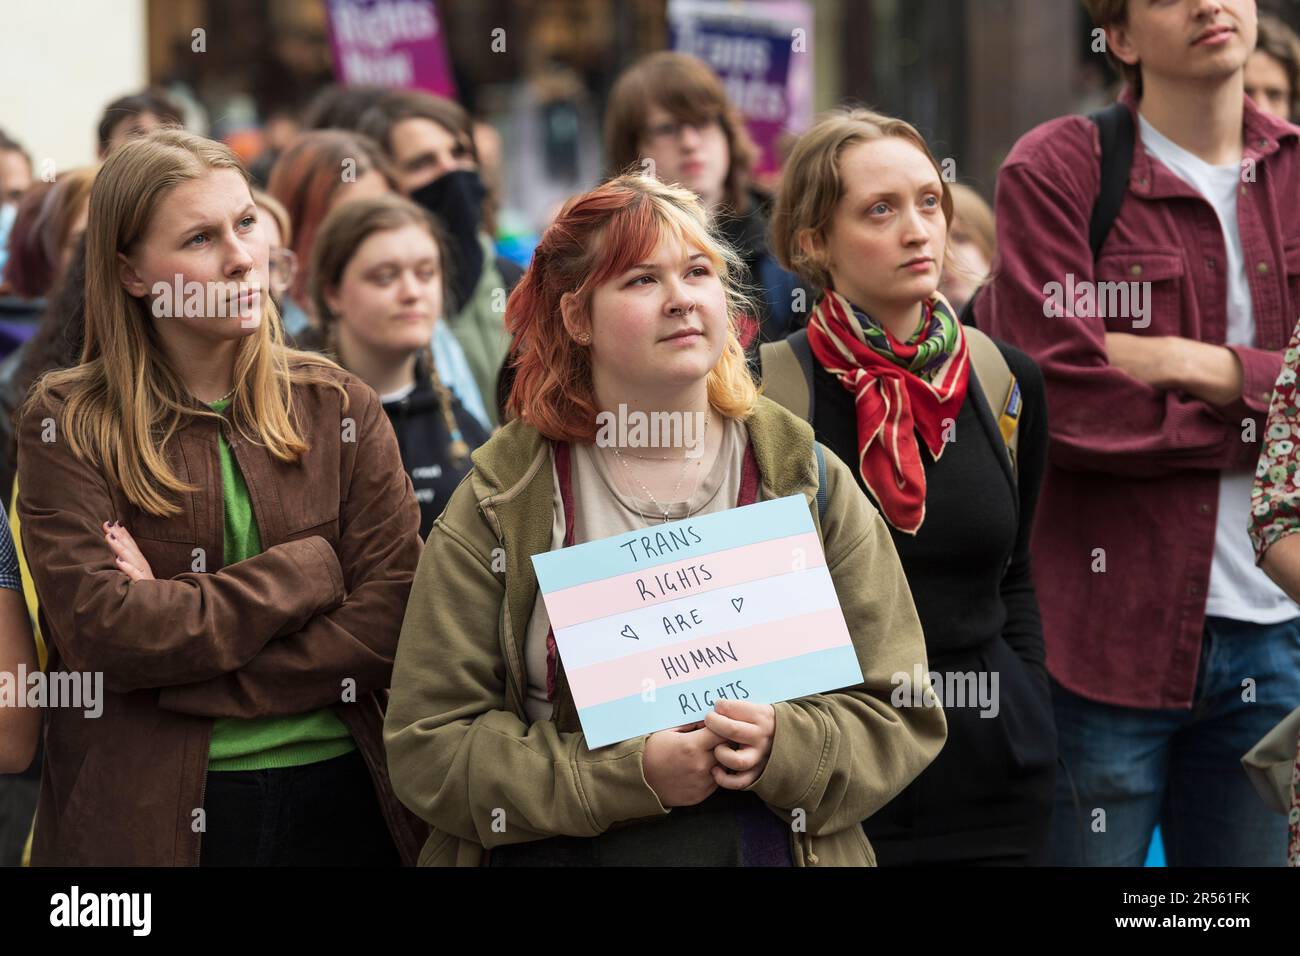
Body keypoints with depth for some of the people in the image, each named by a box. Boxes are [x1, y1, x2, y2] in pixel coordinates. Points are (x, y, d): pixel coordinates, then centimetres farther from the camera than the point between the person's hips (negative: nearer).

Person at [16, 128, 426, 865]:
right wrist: (308, 571, -13)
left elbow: (390, 623, -7)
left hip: (339, 798, 2)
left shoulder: (338, 409, 4)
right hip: (147, 817, -2)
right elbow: (102, 631, -16)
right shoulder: (66, 426, -3)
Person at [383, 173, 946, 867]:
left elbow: (902, 715, 0)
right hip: (556, 854, -1)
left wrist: (786, 745, -20)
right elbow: (428, 745, -10)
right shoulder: (497, 505, -5)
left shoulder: (810, 483, 0)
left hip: (769, 847, 2)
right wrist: (631, 774, -21)